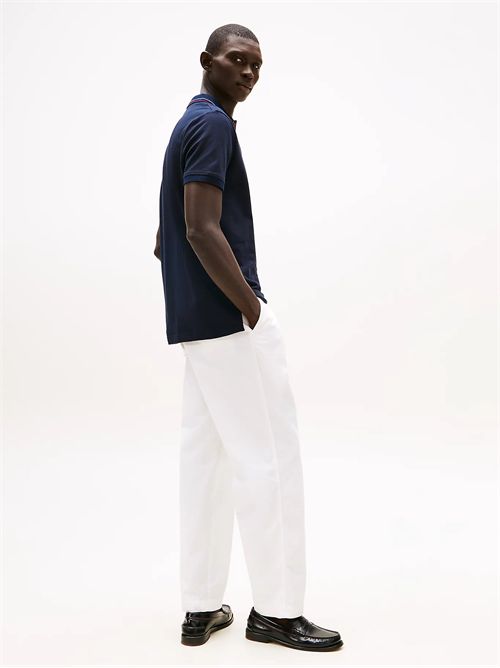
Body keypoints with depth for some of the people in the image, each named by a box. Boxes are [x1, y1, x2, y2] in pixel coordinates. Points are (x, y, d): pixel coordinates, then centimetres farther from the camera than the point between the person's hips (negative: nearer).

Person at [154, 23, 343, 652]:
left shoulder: (189, 125, 20)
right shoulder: (212, 123, -11)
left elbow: (168, 240, 23)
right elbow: (203, 231, -21)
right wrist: (254, 310, -17)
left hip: (196, 321, 10)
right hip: (229, 319, -10)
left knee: (204, 456, 10)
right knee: (269, 459, -3)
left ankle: (201, 607, 18)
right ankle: (276, 610, 8)